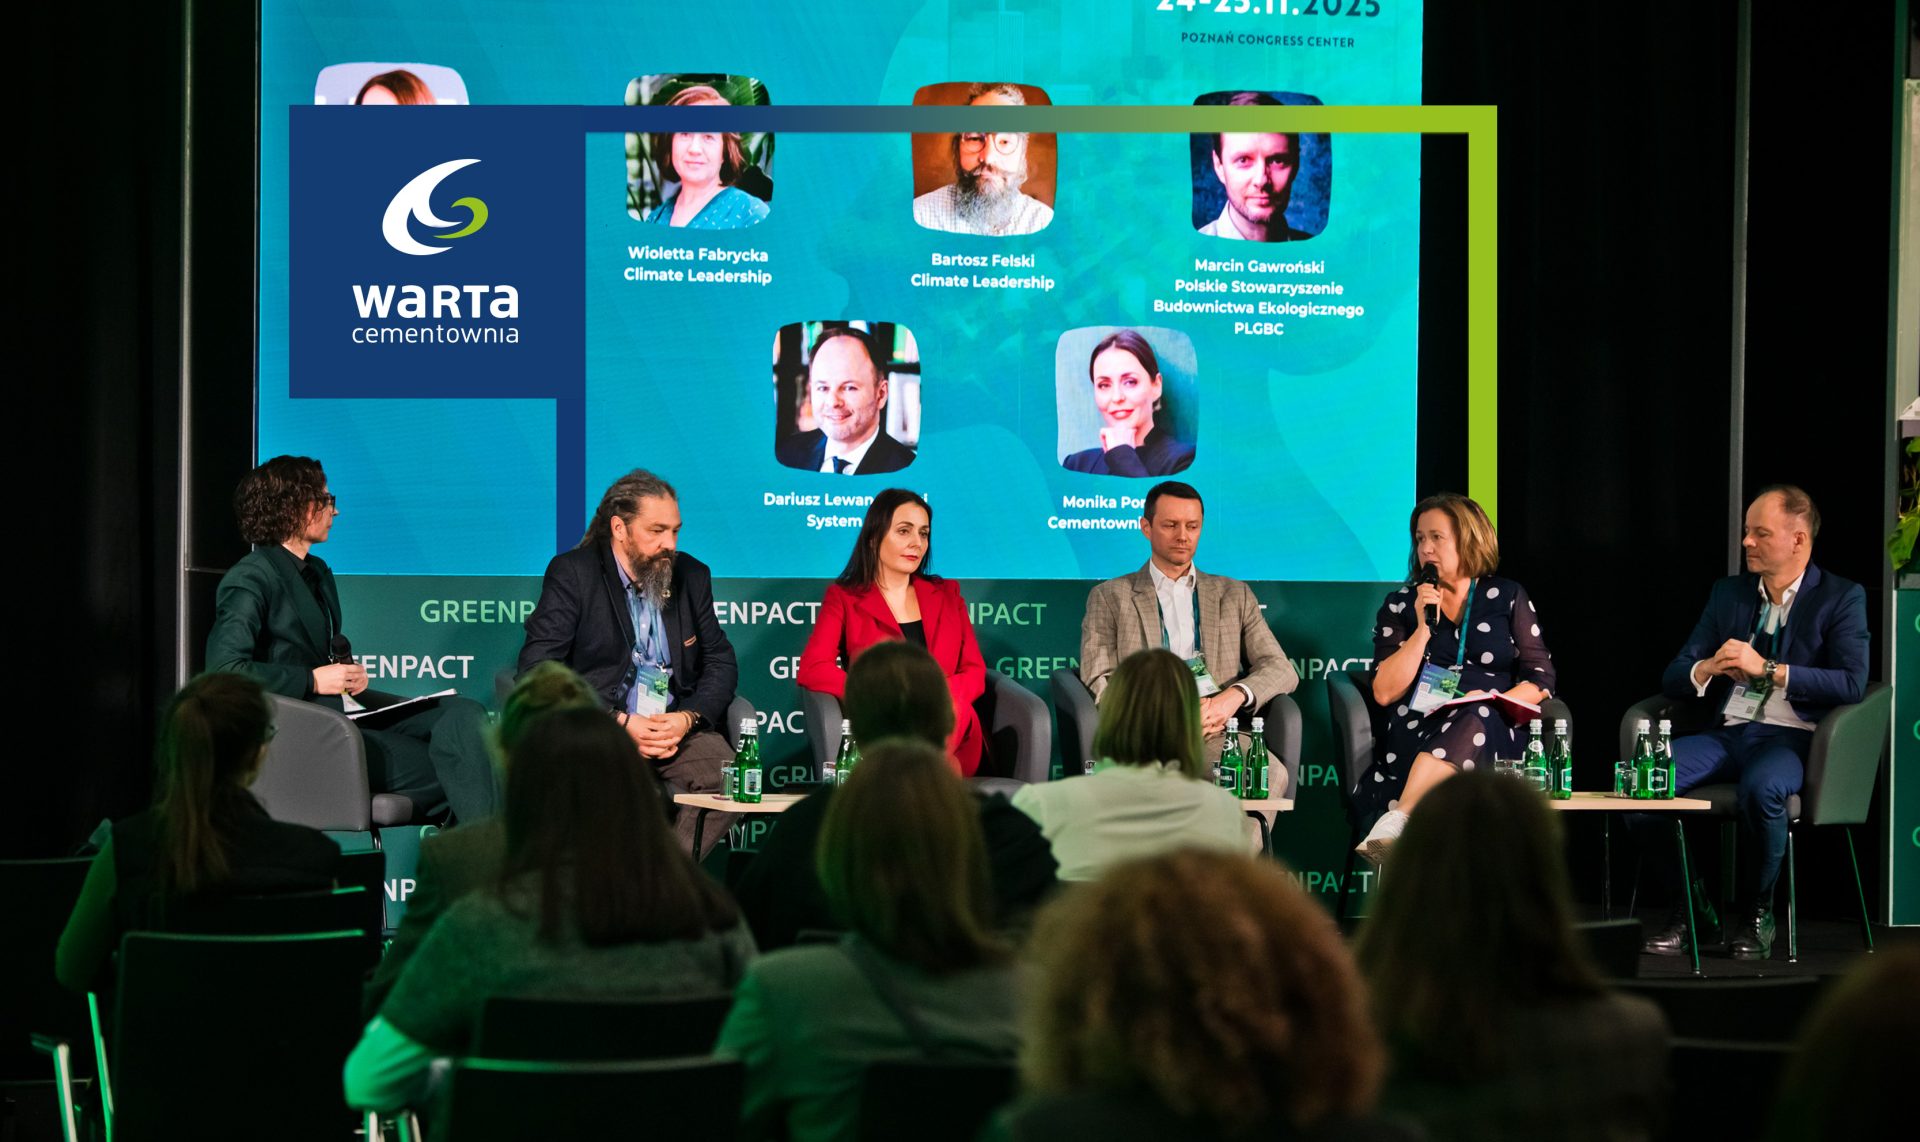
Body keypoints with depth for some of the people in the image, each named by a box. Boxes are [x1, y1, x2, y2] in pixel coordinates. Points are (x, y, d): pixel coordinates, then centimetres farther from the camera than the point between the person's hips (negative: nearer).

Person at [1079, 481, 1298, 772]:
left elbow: (1282, 670, 15)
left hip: (1219, 737, 3)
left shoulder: (1234, 595, 23)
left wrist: (1236, 695, -9)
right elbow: (1099, 683, 5)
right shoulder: (1109, 598, 16)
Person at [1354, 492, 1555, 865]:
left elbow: (1540, 680, 9)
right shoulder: (1400, 606, 16)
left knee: (1473, 719, -37)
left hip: (1494, 735, 0)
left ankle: (1395, 823, -53)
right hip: (1415, 739, 0)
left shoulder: (1507, 597, 15)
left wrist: (1494, 702, -10)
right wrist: (1423, 627, -3)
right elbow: (1385, 692, 4)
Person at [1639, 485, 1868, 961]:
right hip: (1726, 735, 5)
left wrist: (1767, 670, -15)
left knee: (1761, 788, -39)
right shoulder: (1728, 592, 18)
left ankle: (1755, 914, -14)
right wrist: (1708, 669, -9)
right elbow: (1672, 679, 15)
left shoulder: (1841, 598, 4)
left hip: (1790, 738, -5)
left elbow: (1852, 684, -10)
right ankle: (1689, 908, -7)